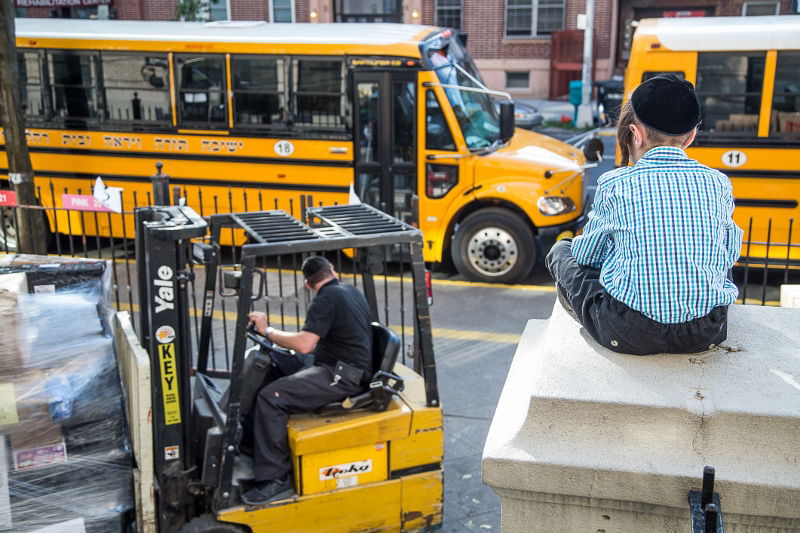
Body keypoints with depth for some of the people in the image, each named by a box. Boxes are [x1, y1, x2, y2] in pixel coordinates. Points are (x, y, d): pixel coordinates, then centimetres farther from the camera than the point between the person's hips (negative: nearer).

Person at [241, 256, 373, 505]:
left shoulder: (326, 299, -14)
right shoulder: (353, 291, 15)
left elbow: (304, 344, -23)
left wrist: (267, 330, -12)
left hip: (342, 377, -11)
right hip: (352, 368, 11)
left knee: (270, 398, -20)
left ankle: (275, 477, -16)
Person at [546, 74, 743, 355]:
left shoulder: (614, 185, -6)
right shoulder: (717, 183, 2)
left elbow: (586, 255, 8)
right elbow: (730, 253, 15)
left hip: (628, 336, -4)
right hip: (706, 333, 4)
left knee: (562, 251, 21)